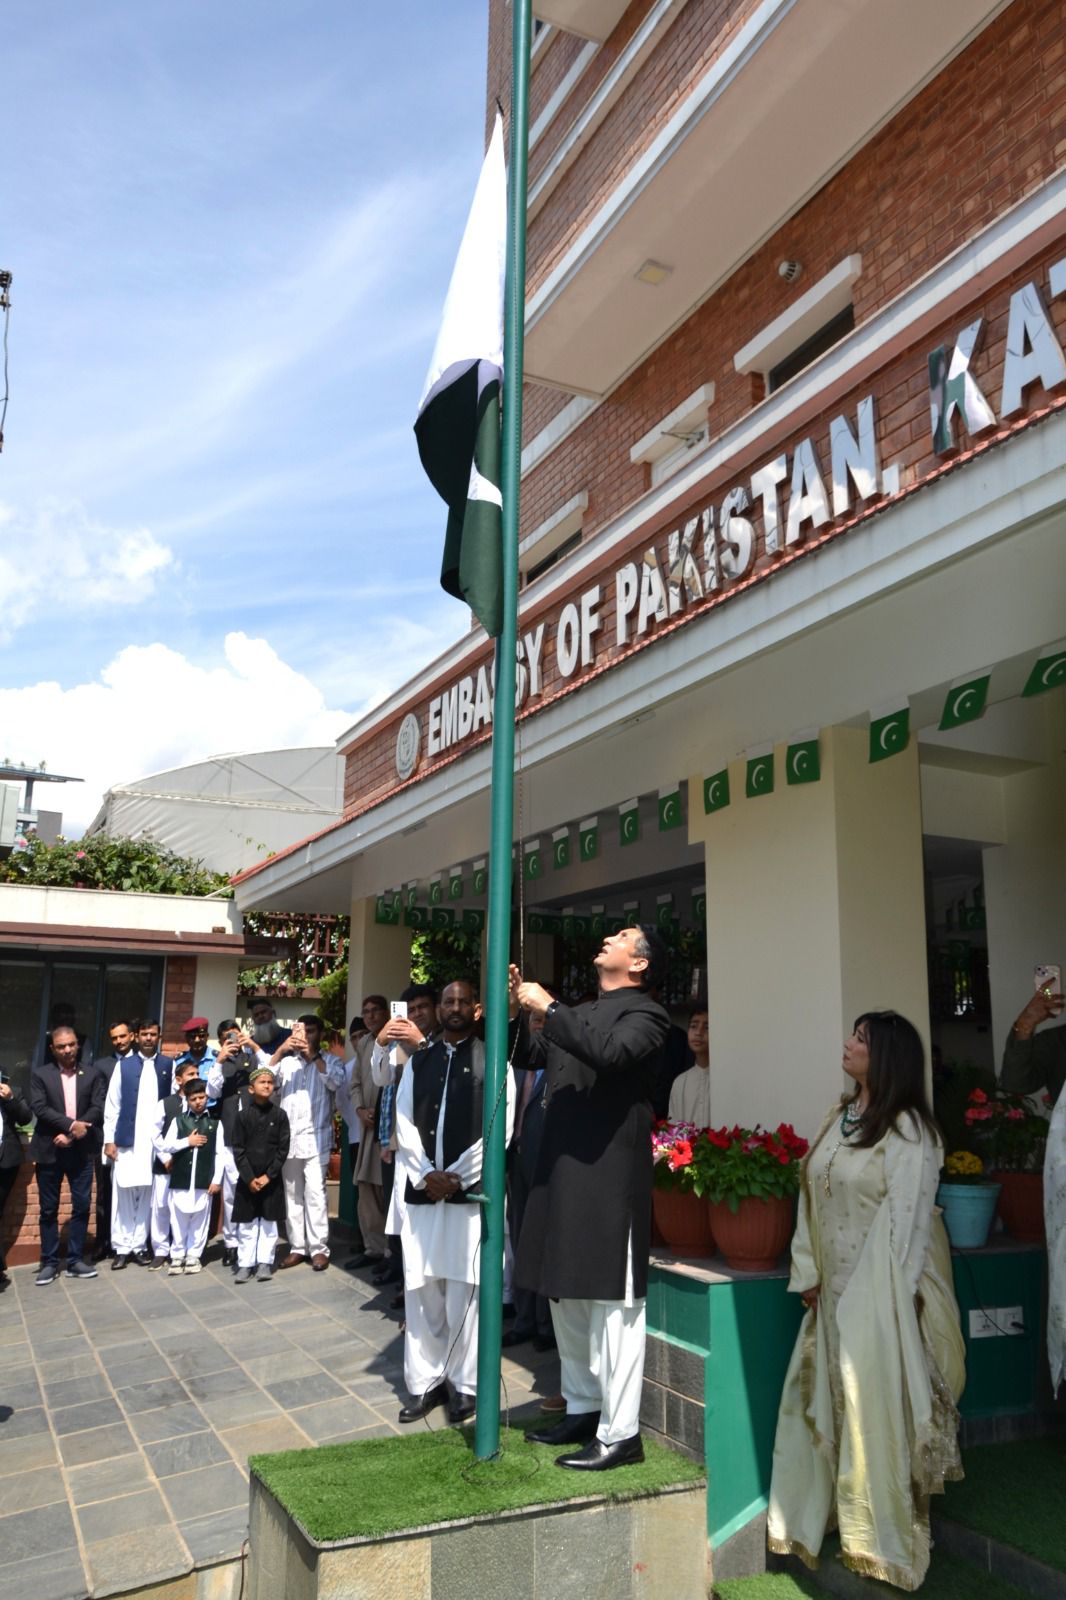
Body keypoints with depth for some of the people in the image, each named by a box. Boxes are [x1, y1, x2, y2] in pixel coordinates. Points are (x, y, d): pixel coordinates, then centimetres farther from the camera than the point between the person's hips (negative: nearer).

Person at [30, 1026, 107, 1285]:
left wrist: (71, 1135, -14)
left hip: (81, 1151, 1)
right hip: (49, 1150, -1)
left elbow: (98, 1109, -4)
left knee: (82, 1206, 3)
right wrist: (71, 1124, -19)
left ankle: (75, 1260, 13)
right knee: (49, 1209, 5)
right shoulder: (40, 1074, 2)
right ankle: (49, 1262, 15)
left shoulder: (93, 1074, 5)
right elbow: (39, 1108, -10)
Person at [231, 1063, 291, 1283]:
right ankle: (245, 1263, 14)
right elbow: (238, 1149, -4)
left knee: (269, 1222, 6)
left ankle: (265, 1263, 16)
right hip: (247, 1178, 0)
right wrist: (250, 1178, -10)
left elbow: (283, 1149, -3)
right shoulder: (242, 1115, -3)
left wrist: (268, 1175, -10)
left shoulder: (279, 1115, -2)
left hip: (271, 1178, 0)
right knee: (246, 1224, 5)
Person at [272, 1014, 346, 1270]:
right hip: (288, 1138, 3)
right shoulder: (287, 1062, 11)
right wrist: (280, 1051, -11)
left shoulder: (330, 1061, 5)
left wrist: (313, 1056, -16)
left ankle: (319, 1248, -4)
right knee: (292, 1195, 8)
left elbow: (335, 1082, -13)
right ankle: (297, 1247, 15)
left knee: (315, 1194, -9)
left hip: (316, 1139, -3)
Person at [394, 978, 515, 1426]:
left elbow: (499, 1128, -6)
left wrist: (455, 1177, -10)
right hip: (422, 1189, 4)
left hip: (470, 1190, -4)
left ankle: (465, 1385, 13)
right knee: (421, 1289, 7)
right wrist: (426, 1175, -5)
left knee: (464, 1291, -1)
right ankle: (426, 1383, 20)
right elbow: (405, 1124, 8)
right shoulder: (419, 1061, 13)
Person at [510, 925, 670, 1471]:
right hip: (563, 1170, 8)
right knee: (566, 1295, 18)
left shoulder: (644, 1013, -7)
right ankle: (583, 1409, 33)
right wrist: (518, 1009, 6)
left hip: (608, 1175, -8)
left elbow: (609, 1053, -27)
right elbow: (531, 1056, 21)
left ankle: (618, 1433, 10)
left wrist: (548, 1008, -20)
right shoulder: (579, 1013, 16)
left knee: (612, 1304, -1)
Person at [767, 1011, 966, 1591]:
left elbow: (906, 1221, -14)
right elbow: (812, 1201, 8)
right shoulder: (838, 1119, 7)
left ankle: (883, 1542, 22)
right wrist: (808, 1275, 5)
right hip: (833, 1293, 7)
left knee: (876, 1413, 4)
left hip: (880, 1297, -7)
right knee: (822, 1403, 15)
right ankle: (814, 1518, 33)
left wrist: (882, 1300, -14)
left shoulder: (907, 1130, -14)